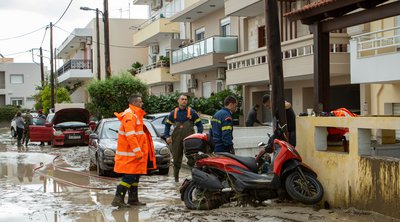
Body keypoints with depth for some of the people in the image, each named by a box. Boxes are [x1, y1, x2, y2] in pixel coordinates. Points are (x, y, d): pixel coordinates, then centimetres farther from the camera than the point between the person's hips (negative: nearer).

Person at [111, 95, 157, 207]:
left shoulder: (135, 115, 18)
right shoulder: (129, 115, -17)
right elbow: (130, 136, -24)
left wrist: (140, 151, 21)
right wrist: (138, 152, -24)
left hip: (135, 152, 10)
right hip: (130, 153, -10)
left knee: (135, 176, 14)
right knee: (129, 176, -10)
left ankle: (133, 199, 20)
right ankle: (118, 199, -9)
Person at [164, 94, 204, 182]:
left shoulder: (192, 112, 5)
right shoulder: (173, 113, 12)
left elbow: (199, 124, 7)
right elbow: (167, 125, 18)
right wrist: (167, 136, 7)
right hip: (176, 140, 2)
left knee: (192, 159, -5)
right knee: (176, 159, 6)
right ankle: (176, 177, 16)